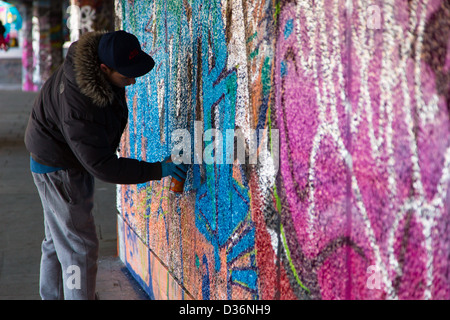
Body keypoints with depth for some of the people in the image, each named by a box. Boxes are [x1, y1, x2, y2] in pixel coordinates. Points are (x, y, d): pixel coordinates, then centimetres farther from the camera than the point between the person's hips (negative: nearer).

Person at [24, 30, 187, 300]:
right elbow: (102, 166, -34)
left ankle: (52, 296, 36)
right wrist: (158, 170, -34)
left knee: (58, 242, 21)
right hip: (59, 170, -9)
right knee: (80, 249, -8)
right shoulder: (79, 107, -39)